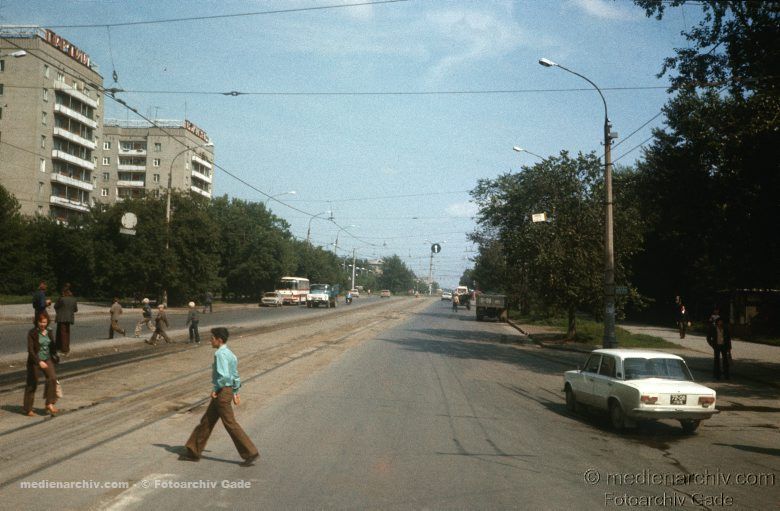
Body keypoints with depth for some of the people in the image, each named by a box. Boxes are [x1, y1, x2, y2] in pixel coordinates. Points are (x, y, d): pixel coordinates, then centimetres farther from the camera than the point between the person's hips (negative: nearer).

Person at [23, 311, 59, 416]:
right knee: (32, 384, 5)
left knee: (52, 378, -16)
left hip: (47, 360, 4)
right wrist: (39, 361, -29)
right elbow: (30, 350, -19)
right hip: (34, 361, -4)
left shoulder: (49, 332, 5)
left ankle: (49, 403, -9)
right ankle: (27, 409, 18)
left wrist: (54, 358, 20)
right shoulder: (32, 333, -11)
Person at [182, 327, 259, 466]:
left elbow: (224, 376, -27)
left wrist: (215, 390, -15)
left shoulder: (220, 354, -18)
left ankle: (251, 453, 1)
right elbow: (235, 376, 16)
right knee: (206, 421, 16)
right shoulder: (230, 354, 11)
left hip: (222, 392, -10)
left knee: (230, 424, -3)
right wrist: (235, 393, 20)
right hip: (228, 391, 10)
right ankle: (194, 452, 24)